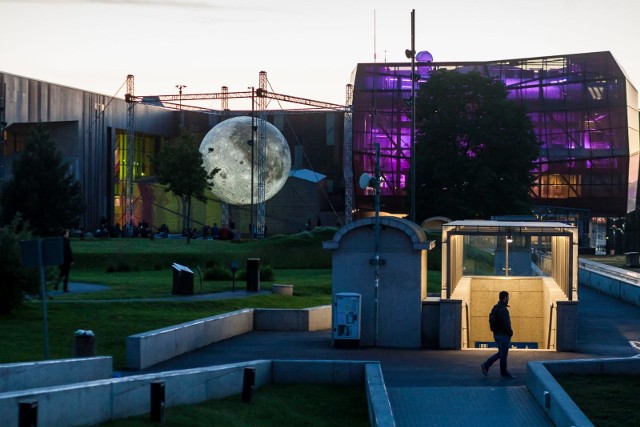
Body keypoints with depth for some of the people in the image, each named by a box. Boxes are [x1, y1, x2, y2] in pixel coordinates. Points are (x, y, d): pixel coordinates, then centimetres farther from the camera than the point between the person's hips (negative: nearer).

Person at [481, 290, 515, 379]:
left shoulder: (495, 308, 10)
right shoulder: (503, 310, -20)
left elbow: (491, 321, 15)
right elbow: (506, 324, -23)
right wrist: (510, 332, -9)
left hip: (497, 334, 9)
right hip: (503, 335, -9)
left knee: (501, 353, 18)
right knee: (503, 354, 2)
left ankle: (486, 365, 10)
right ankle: (504, 373, 12)